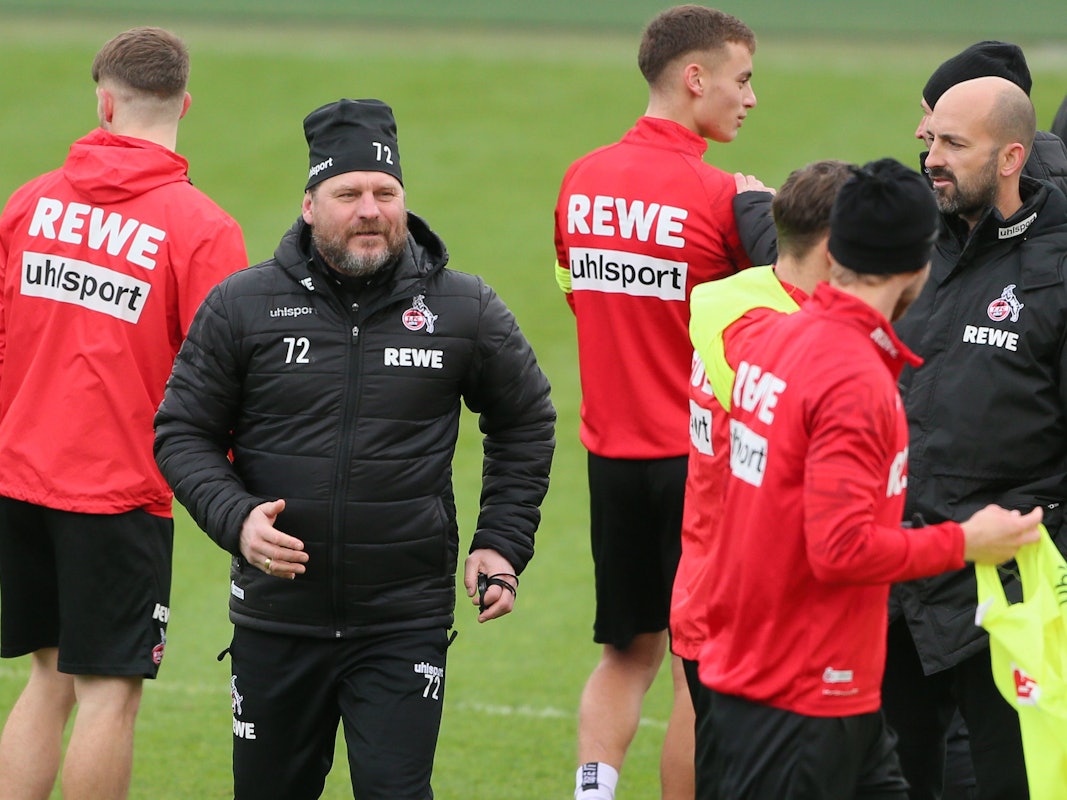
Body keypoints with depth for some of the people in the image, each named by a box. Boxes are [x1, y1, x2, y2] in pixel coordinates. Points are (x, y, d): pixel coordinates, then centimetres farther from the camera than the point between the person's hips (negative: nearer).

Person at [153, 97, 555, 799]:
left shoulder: (466, 311, 1)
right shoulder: (244, 306, -1)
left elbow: (526, 427, 15)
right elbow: (182, 433, 4)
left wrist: (502, 545, 7)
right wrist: (235, 518, -13)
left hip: (406, 625, -1)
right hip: (277, 617, 1)